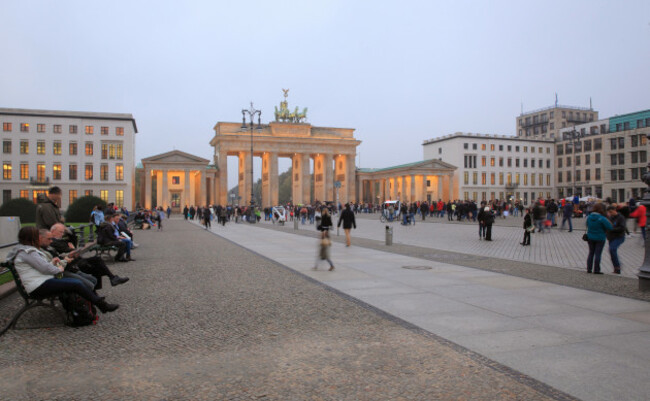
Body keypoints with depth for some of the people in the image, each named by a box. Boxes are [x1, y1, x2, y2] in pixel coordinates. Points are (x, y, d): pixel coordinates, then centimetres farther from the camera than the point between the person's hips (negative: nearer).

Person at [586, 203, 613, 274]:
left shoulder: (589, 217, -2)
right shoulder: (602, 218, -20)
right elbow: (610, 227, -18)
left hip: (590, 237, 5)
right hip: (600, 238, -5)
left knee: (591, 253, 14)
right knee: (598, 254, 2)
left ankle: (589, 269, 15)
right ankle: (596, 270, 4)